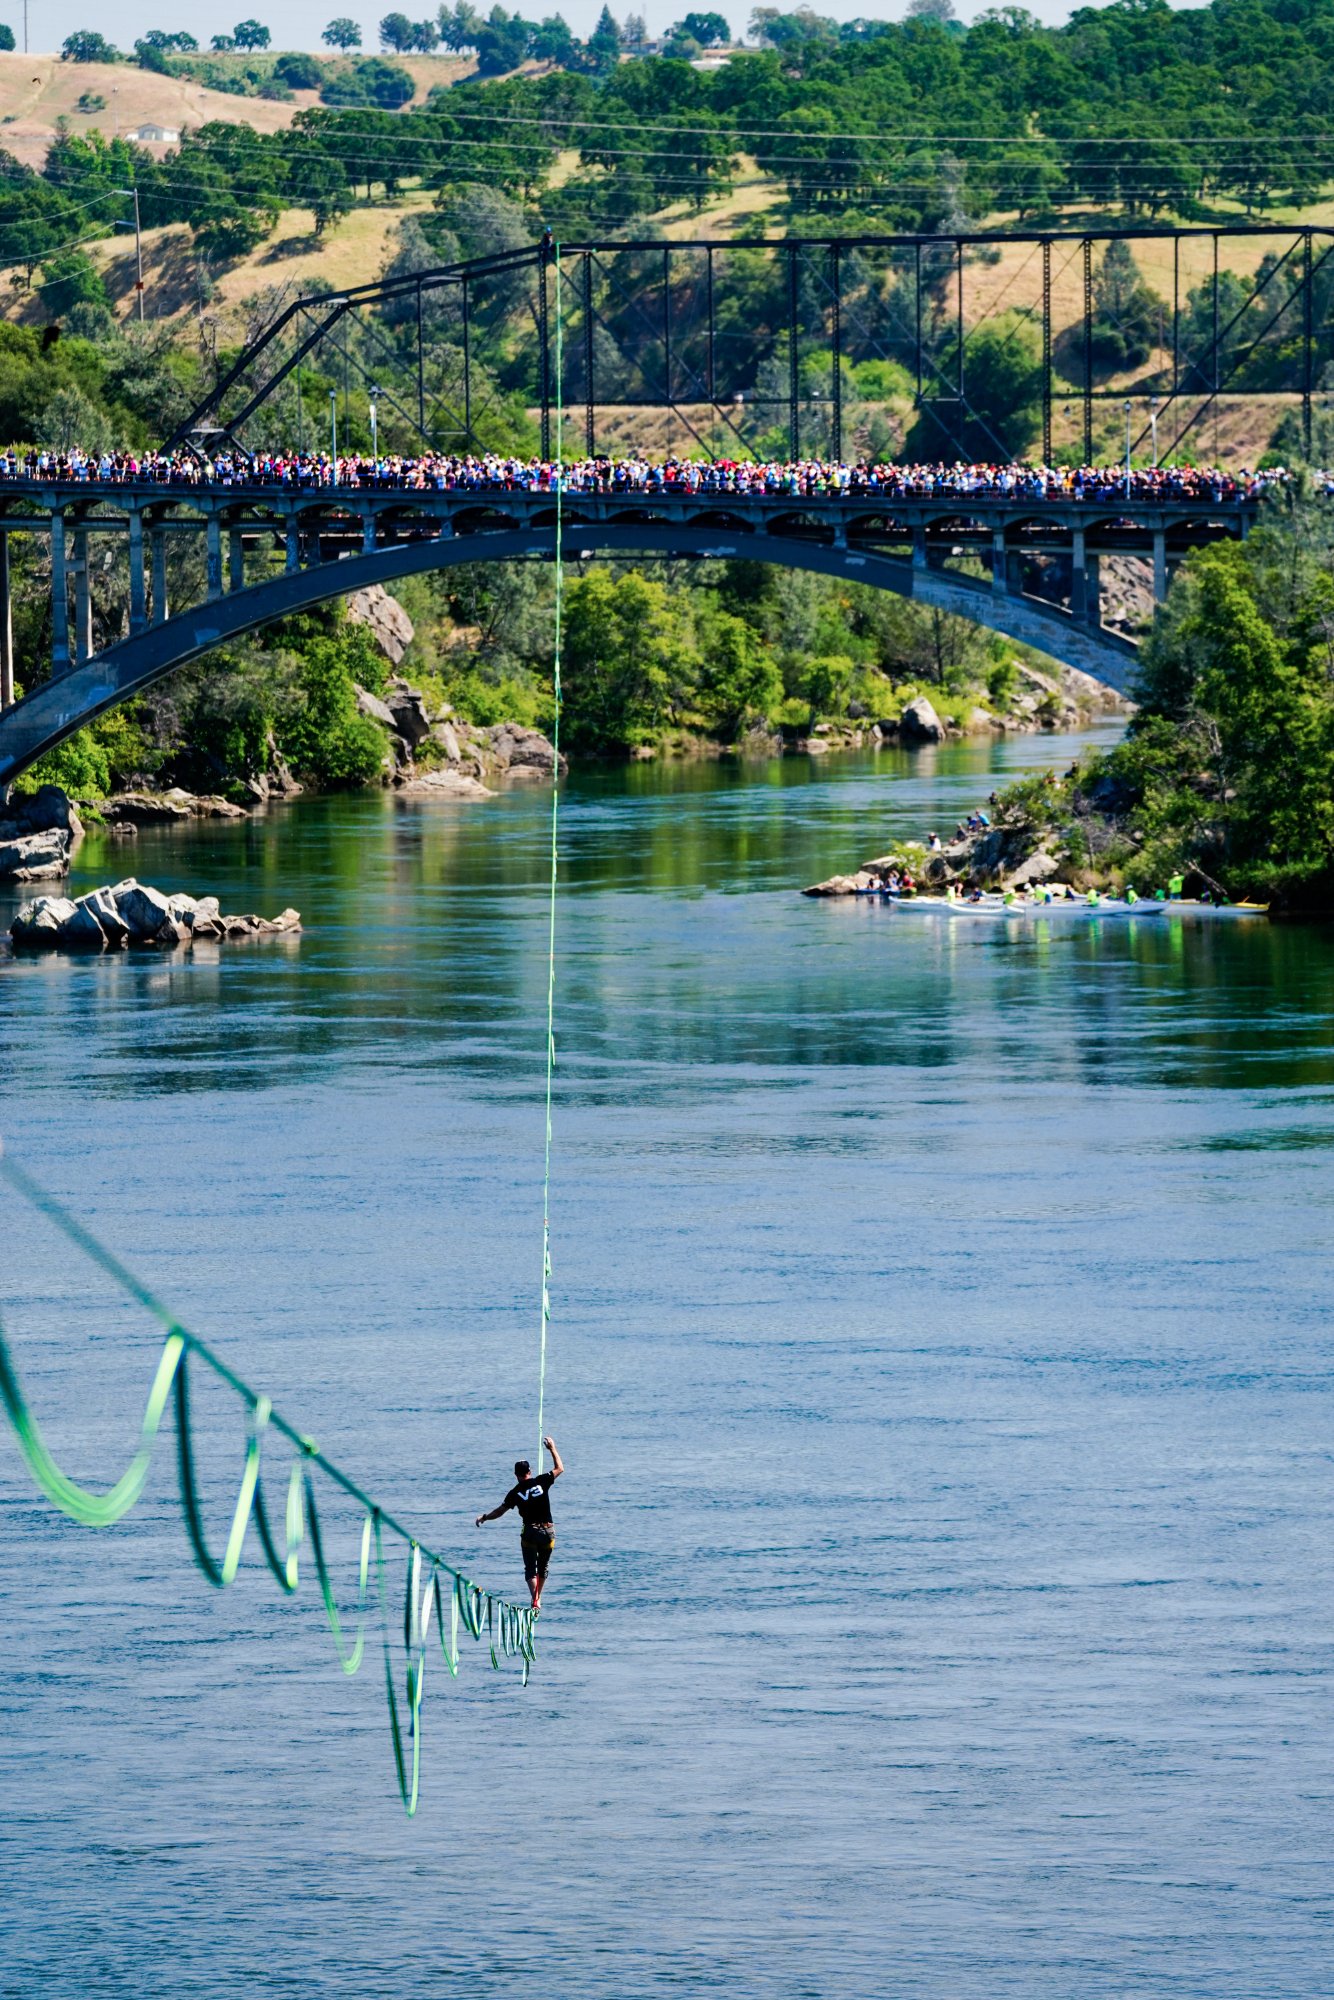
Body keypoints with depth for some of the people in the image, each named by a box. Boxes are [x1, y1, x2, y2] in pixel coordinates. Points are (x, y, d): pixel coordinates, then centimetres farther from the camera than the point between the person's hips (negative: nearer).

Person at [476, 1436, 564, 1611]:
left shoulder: (515, 1493, -4)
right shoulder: (541, 1482, -2)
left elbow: (499, 1512, 3)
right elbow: (559, 1469, 11)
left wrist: (484, 1518, 21)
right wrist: (552, 1449, 21)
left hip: (529, 1531, -2)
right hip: (548, 1531, 2)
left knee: (530, 1568, -1)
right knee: (543, 1566, 19)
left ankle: (535, 1600, -21)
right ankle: (538, 1597, 31)